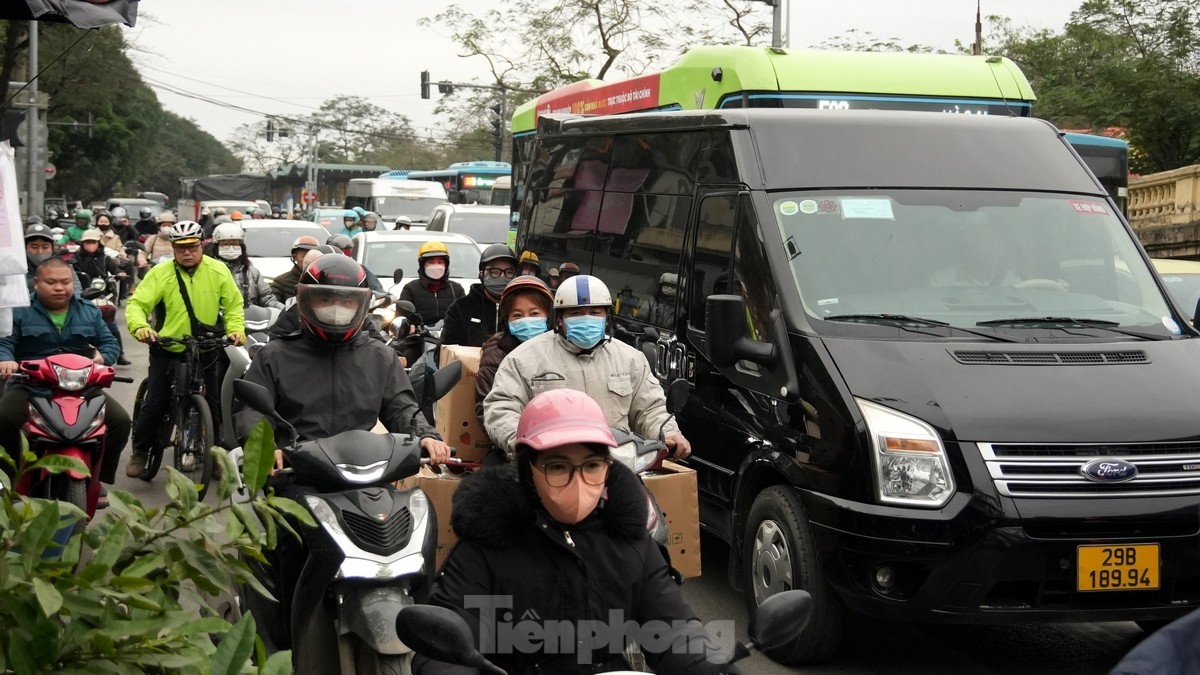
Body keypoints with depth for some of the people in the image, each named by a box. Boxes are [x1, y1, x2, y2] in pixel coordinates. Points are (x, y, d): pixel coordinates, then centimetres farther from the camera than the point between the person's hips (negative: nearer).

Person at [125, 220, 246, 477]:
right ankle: (139, 452, 16)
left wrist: (236, 328, -14)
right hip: (167, 349, -2)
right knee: (155, 403, -3)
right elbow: (137, 304, -13)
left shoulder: (218, 271, -1)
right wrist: (140, 326, -32)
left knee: (213, 404, 7)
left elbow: (233, 304, 3)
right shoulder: (160, 273, -7)